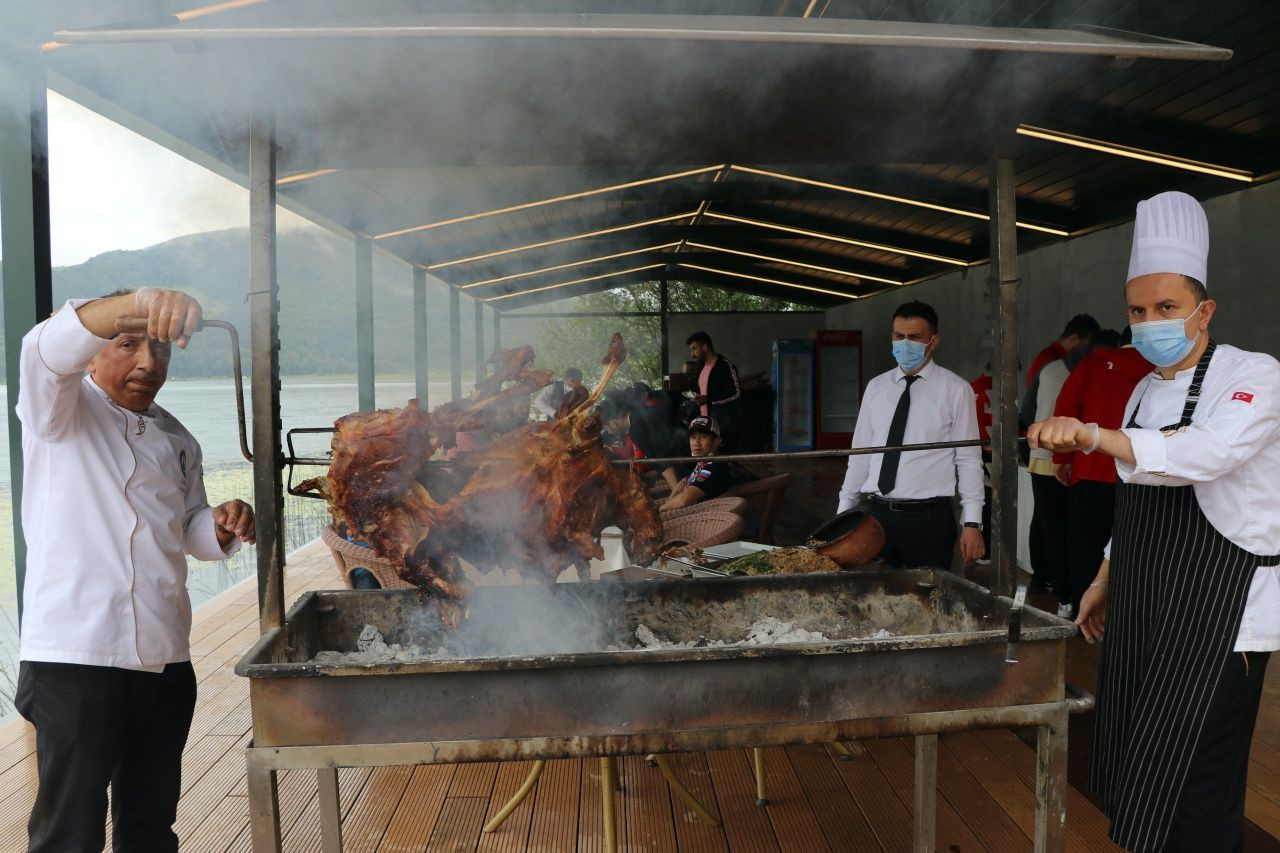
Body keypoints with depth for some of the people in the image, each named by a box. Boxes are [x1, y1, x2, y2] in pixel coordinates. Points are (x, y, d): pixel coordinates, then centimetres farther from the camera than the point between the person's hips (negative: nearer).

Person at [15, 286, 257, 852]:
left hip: (165, 660, 6)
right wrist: (138, 302, -42)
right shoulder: (60, 410, -2)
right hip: (74, 659, -6)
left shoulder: (176, 440, 15)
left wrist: (222, 528, -4)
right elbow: (48, 348, -24)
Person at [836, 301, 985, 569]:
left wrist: (973, 524, -8)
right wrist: (844, 512, 8)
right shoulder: (876, 387, 9)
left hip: (929, 518, -3)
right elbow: (860, 453, 11)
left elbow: (968, 460, -3)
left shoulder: (955, 389, -2)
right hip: (877, 514, 3)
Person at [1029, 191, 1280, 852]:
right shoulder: (1144, 392, 12)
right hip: (1142, 611, 8)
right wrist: (1104, 581, 19)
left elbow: (1207, 453, -33)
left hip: (1219, 618, -7)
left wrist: (1093, 437, -45)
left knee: (1196, 782, -2)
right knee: (1134, 771, 15)